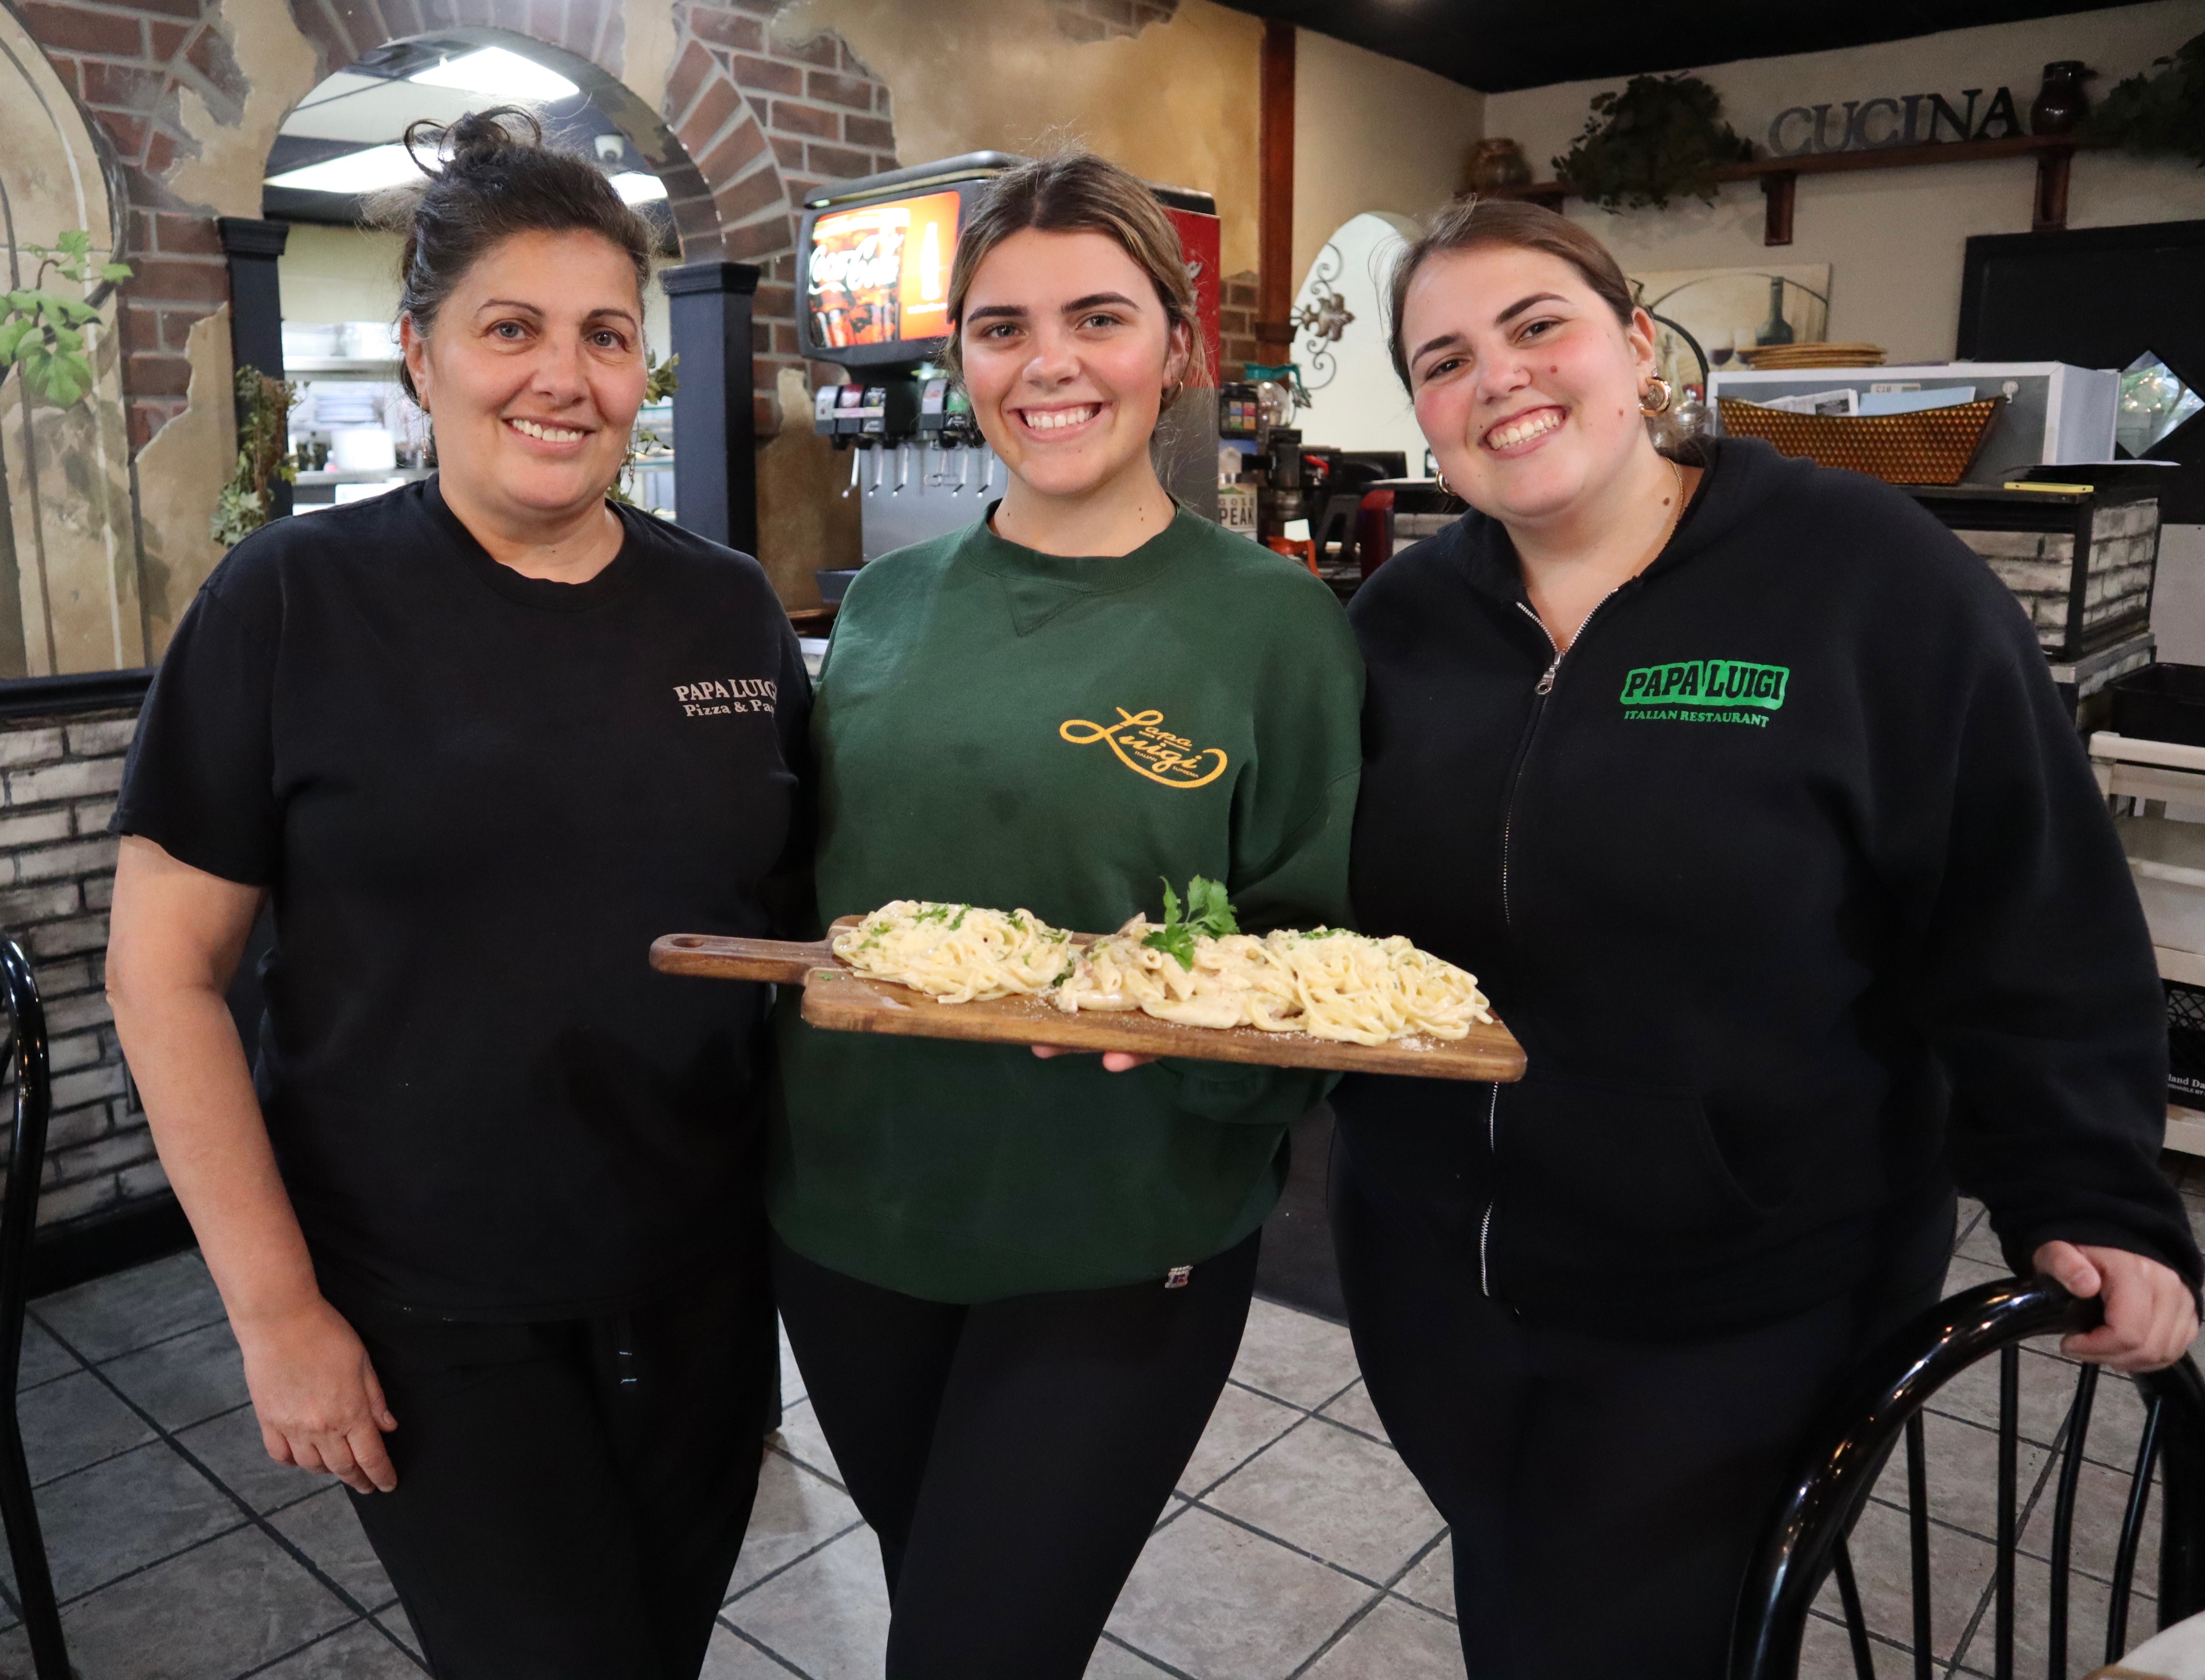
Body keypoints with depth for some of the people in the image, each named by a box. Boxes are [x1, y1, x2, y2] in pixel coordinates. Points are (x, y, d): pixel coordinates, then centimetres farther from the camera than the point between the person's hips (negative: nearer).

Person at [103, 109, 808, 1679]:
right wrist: (276, 1308, -8)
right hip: (429, 1322, -3)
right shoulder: (298, 601, -9)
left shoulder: (730, 607, 1)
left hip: (702, 1286, 4)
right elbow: (165, 971, -7)